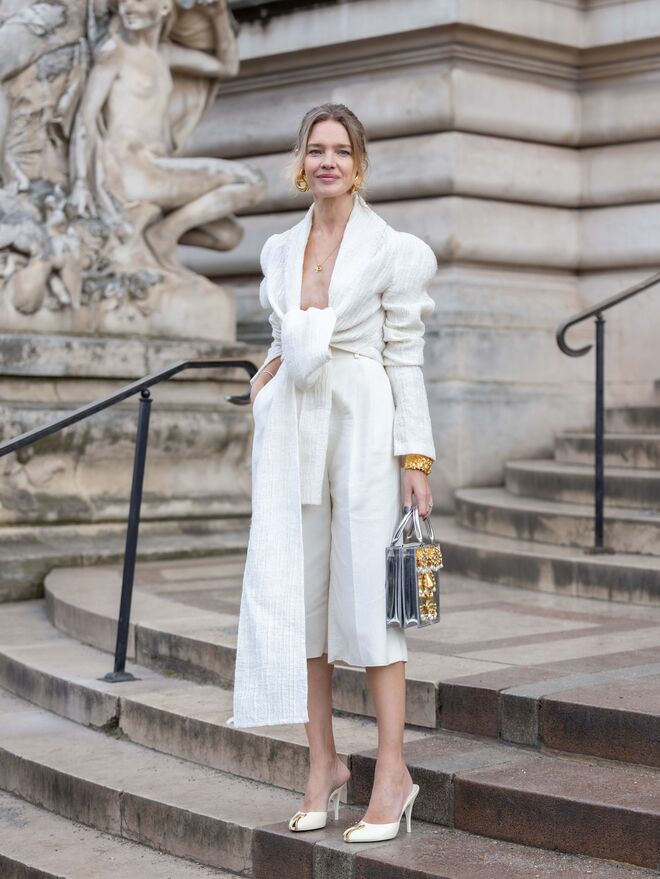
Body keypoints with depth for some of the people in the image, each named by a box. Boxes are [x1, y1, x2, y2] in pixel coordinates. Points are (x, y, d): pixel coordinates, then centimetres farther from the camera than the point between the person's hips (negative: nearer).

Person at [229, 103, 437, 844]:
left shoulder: (394, 250, -2)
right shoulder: (279, 250, 13)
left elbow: (405, 358, -5)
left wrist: (415, 456, -9)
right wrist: (268, 376, 3)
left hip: (363, 423, -5)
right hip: (291, 427, 5)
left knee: (366, 590, -6)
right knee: (294, 591, 3)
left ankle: (392, 774, 1)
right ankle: (323, 762, 14)